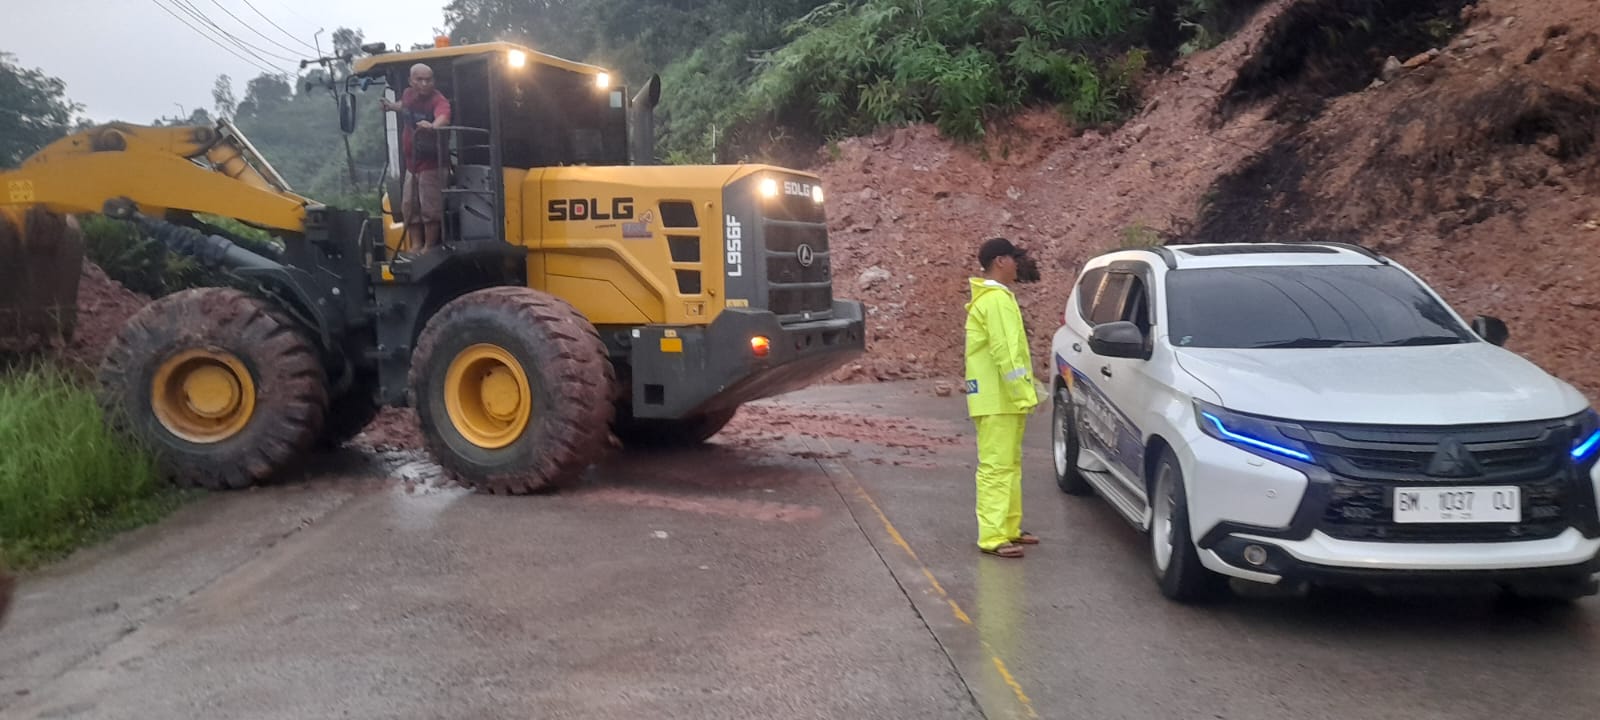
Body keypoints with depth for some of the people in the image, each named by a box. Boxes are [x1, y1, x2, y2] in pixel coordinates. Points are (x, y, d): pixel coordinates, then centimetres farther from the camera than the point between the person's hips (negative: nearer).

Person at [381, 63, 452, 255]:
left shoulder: (438, 100, -23)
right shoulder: (408, 94, 0)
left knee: (430, 209, -7)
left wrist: (432, 126, -67)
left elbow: (444, 117, -48)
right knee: (410, 207, 14)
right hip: (412, 164, 8)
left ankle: (429, 249, 4)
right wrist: (393, 106, 40)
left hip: (431, 165, -8)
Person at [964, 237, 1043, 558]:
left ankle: (1009, 528, 22)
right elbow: (1006, 353, -22)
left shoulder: (990, 297, 19)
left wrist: (1025, 390, 20)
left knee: (1009, 465, 15)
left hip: (1003, 399, 11)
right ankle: (993, 537, -9)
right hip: (997, 399, -11)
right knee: (996, 466, -10)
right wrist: (1024, 394, -21)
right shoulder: (997, 299, -16)